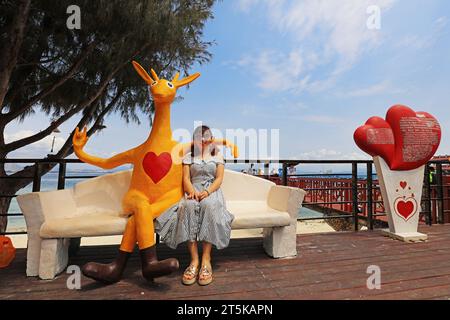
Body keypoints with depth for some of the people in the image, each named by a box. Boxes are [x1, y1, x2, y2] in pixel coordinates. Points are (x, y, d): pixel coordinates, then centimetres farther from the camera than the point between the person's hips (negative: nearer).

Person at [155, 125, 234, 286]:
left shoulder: (217, 156, 15)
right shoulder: (188, 157, 16)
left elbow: (219, 178, 4)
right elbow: (186, 178, 4)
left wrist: (207, 192, -15)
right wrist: (192, 191, -18)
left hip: (212, 191, 0)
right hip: (193, 191, 1)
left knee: (208, 206, -37)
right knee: (188, 206, -35)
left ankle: (206, 260, -34)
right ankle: (194, 260, -33)